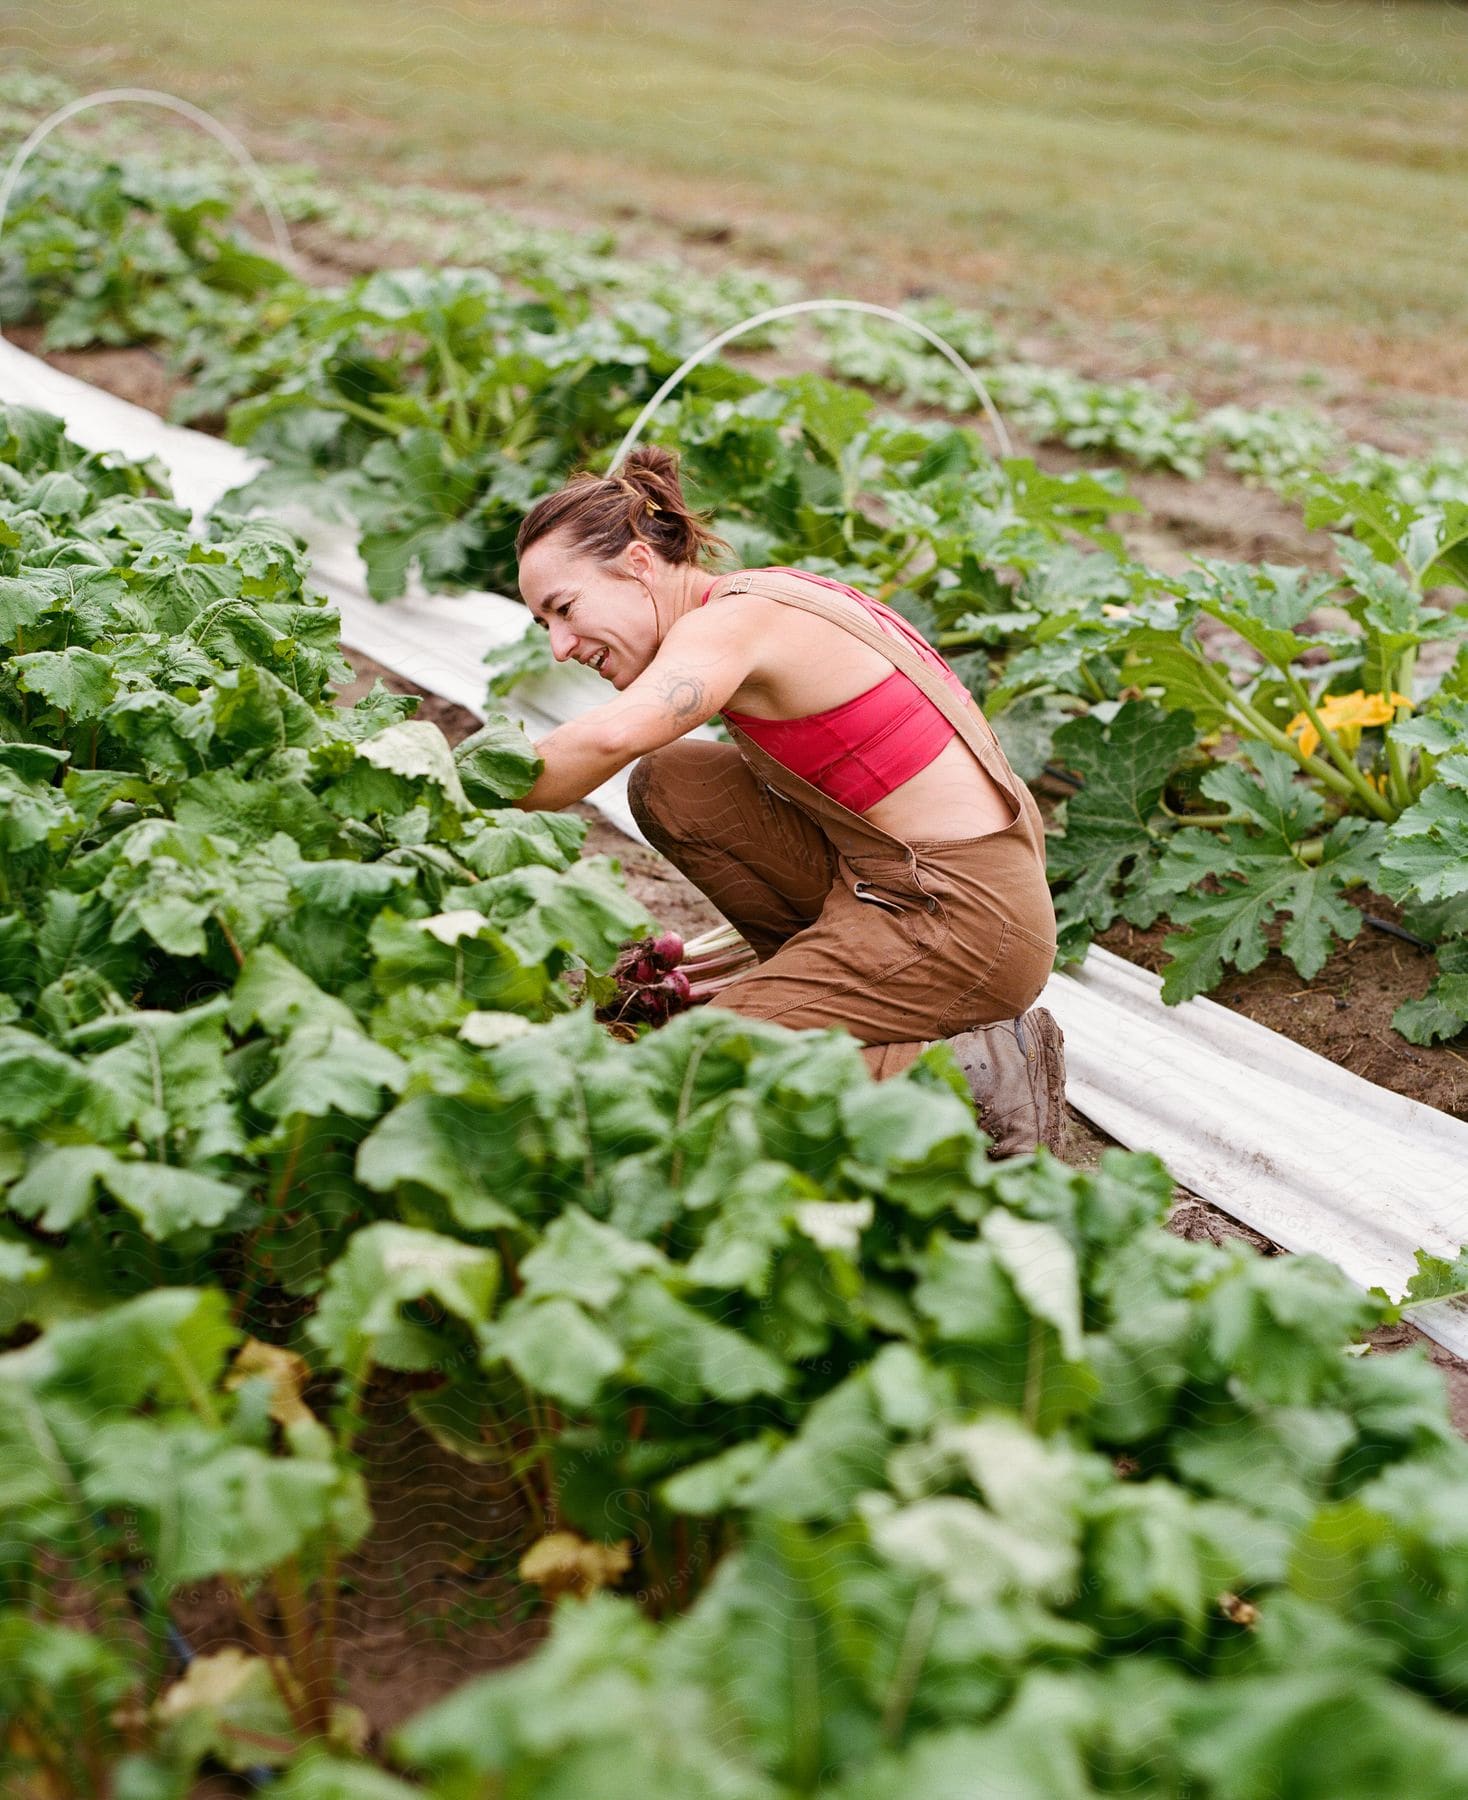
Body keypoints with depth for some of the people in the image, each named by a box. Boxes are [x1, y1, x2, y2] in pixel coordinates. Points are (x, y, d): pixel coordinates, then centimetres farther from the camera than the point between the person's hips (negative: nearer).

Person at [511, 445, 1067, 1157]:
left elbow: (611, 736, -35)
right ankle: (835, 996, 13)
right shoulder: (766, 600, 13)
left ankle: (979, 1076, -7)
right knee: (667, 784, 10)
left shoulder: (729, 621, -15)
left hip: (960, 918, -9)